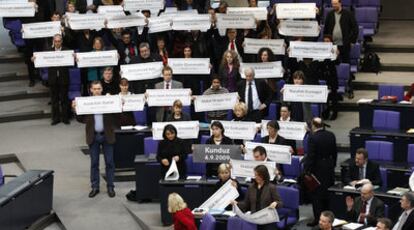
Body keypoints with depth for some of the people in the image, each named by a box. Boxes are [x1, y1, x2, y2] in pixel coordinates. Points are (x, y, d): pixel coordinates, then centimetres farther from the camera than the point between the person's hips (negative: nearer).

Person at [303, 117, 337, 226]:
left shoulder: (312, 137, -19)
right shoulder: (331, 135, 1)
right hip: (329, 167, 6)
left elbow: (310, 156, -19)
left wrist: (307, 170, -13)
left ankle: (317, 218, 3)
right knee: (326, 192, 18)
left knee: (316, 194, 2)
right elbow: (334, 152, 9)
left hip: (317, 168, -6)